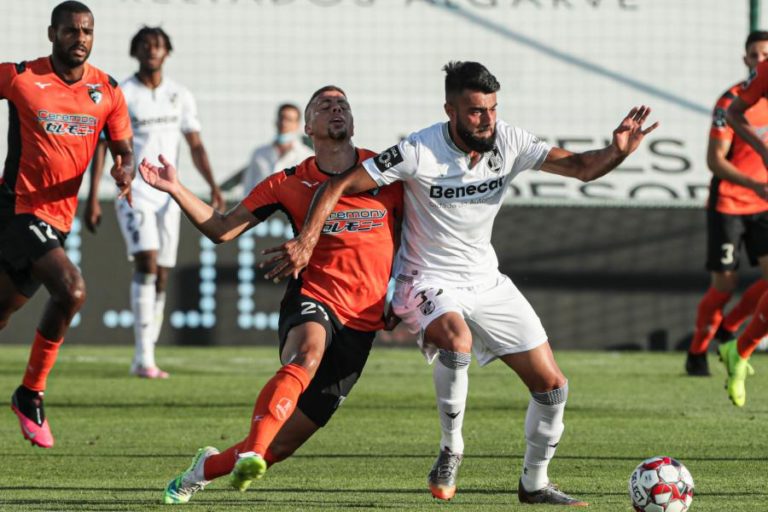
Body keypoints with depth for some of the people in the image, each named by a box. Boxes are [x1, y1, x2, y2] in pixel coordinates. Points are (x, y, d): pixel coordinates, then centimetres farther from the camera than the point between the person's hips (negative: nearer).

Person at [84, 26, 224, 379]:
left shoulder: (180, 96, 8)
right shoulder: (121, 96, -4)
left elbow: (195, 145, 10)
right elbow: (101, 146, -4)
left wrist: (213, 186, -3)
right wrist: (92, 197, -10)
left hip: (168, 196, 4)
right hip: (133, 192, -4)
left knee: (161, 278, 3)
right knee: (147, 264, -20)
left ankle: (144, 360, 12)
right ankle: (144, 358, -20)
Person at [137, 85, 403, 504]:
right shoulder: (290, 183, 8)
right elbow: (223, 229, 10)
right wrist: (176, 190, -3)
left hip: (362, 323, 1)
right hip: (312, 299, -1)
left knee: (284, 441, 1)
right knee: (308, 352, -41)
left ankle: (209, 465, 27)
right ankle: (250, 453, -51)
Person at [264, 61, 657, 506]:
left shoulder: (509, 143, -9)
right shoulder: (420, 152, -21)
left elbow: (579, 167, -9)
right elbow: (339, 186, -17)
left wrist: (617, 152, -30)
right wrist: (306, 242, -27)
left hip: (487, 283, 5)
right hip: (429, 282, -5)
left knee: (552, 385, 2)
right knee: (458, 340, -39)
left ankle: (534, 484, 23)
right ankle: (451, 451, -18)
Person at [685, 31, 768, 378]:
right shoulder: (731, 102, -13)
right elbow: (715, 160, -18)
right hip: (728, 204, -5)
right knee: (724, 285, -3)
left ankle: (727, 329, 12)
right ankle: (697, 352, 17)